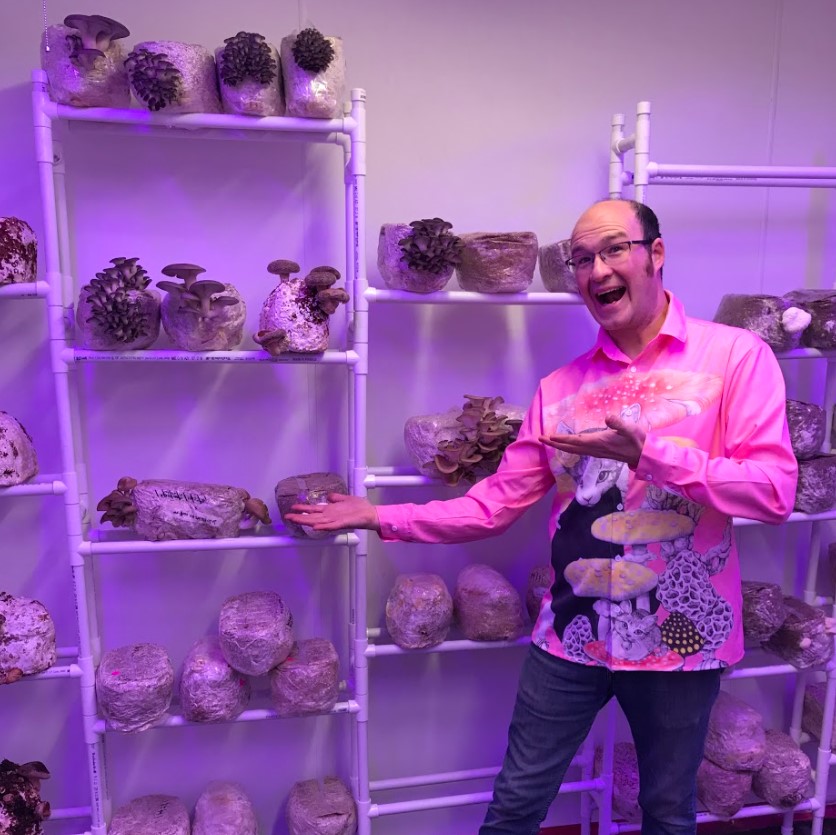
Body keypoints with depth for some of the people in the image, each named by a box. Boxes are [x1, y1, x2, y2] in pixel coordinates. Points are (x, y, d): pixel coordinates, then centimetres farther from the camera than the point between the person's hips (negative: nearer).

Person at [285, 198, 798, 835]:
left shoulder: (735, 355, -8)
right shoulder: (561, 387, 2)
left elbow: (774, 491, -16)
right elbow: (496, 503, 1)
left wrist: (648, 453, -27)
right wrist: (380, 517, -2)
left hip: (681, 637, -2)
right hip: (571, 635, 2)